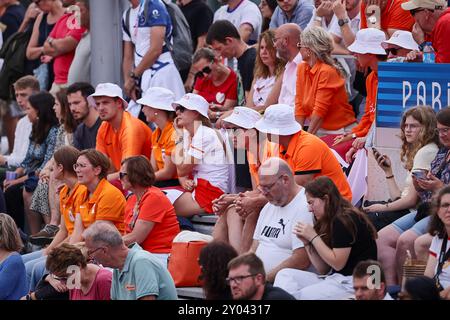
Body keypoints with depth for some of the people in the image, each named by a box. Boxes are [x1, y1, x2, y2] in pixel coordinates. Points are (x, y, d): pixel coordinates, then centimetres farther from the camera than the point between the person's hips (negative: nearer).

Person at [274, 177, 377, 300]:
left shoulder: (345, 220, -10)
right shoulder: (329, 222, 17)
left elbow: (338, 263, -15)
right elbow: (323, 270, 14)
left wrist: (313, 237, -9)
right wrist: (306, 242, 4)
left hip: (352, 281, -10)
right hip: (334, 278, 10)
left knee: (302, 295, -25)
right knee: (285, 275, -4)